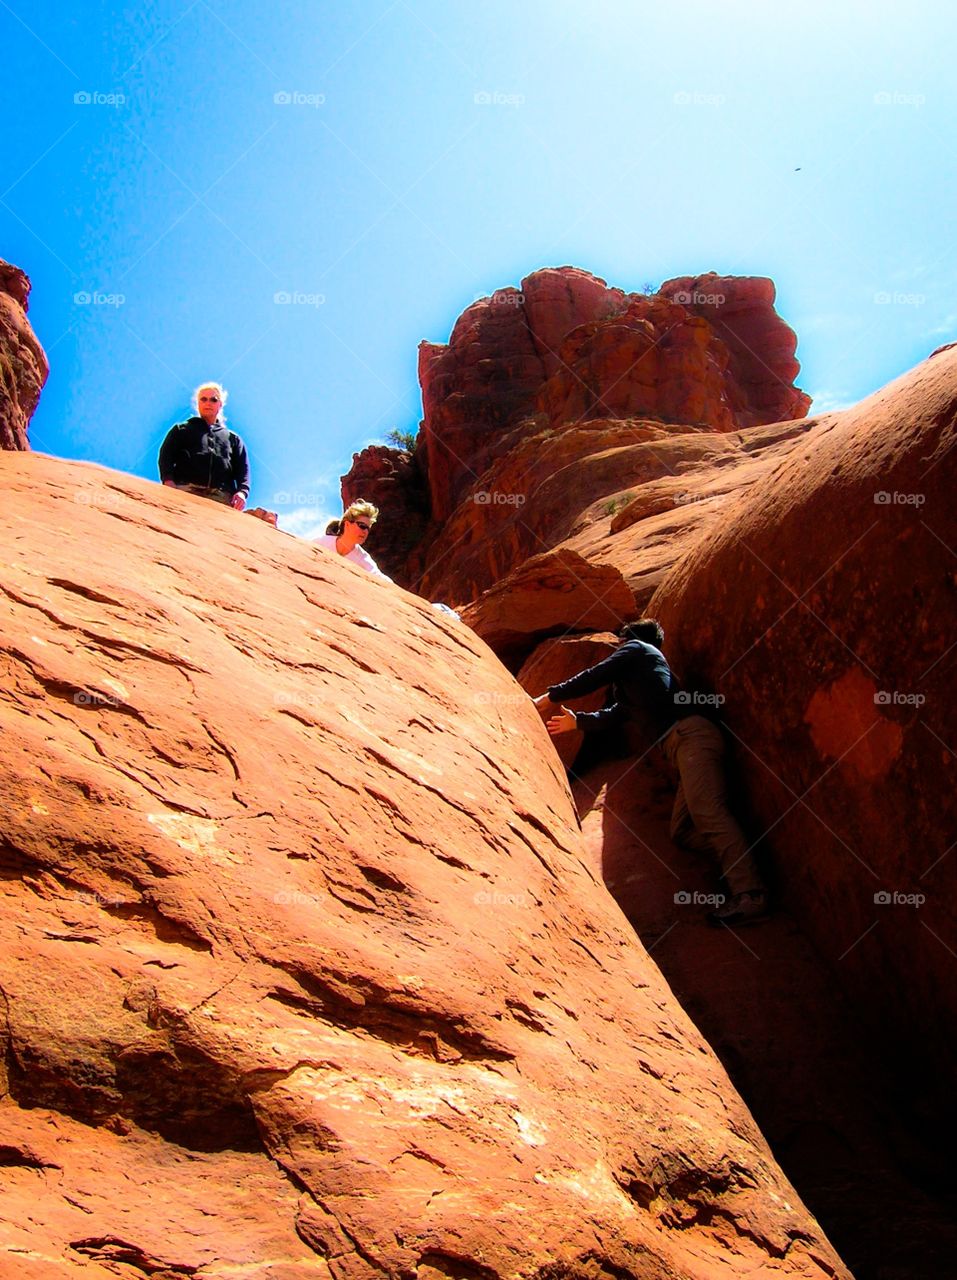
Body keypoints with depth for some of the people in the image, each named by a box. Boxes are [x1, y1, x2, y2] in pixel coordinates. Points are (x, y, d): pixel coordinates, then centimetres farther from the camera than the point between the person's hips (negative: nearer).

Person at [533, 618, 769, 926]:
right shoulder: (639, 679, 38)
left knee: (707, 811, -26)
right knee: (682, 832, 0)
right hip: (684, 742, 9)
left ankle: (749, 895, -37)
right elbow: (619, 713, 46)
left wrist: (551, 697, 17)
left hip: (690, 734, -9)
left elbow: (595, 677, 7)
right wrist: (578, 721, 54)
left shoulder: (636, 648, 15)